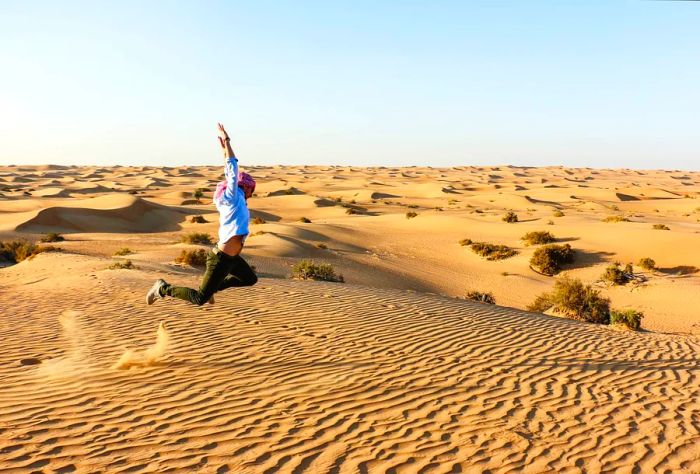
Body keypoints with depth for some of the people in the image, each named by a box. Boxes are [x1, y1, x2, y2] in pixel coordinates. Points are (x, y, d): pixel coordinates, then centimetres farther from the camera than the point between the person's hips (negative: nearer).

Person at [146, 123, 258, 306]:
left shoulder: (236, 201, 9)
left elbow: (230, 172, 15)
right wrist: (227, 142, -11)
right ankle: (163, 288, 11)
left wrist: (225, 148, 18)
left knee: (250, 279, 27)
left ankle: (213, 287, 26)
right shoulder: (233, 198, -13)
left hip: (231, 258, 10)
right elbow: (232, 169, -15)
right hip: (221, 258, -10)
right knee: (199, 298, -2)